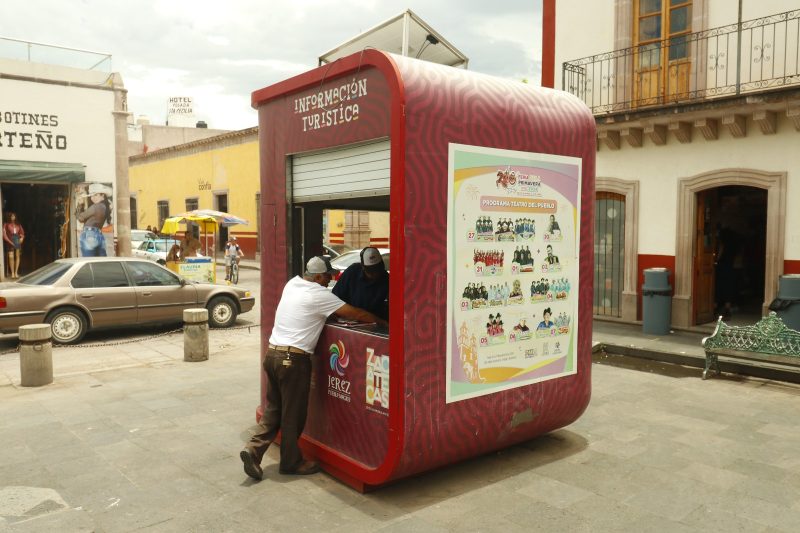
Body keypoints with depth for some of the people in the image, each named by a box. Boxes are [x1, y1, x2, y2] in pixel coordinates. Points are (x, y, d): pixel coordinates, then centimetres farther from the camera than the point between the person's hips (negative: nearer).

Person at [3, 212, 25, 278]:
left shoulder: (18, 225, 11)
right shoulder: (6, 225, 0)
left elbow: (22, 232, 17)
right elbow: (4, 234, -4)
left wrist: (22, 237, -4)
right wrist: (10, 242, -12)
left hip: (18, 241, 3)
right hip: (10, 242, -3)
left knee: (17, 256, 2)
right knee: (11, 257, -7)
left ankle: (16, 272, 7)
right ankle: (12, 273, -2)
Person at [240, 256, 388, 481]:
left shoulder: (292, 283, 11)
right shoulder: (319, 295, -11)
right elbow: (355, 314, -7)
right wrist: (381, 321, 5)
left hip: (272, 353, 8)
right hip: (293, 360, -8)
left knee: (274, 409, 17)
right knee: (293, 413, 6)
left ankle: (253, 449, 9)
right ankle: (291, 462, 19)